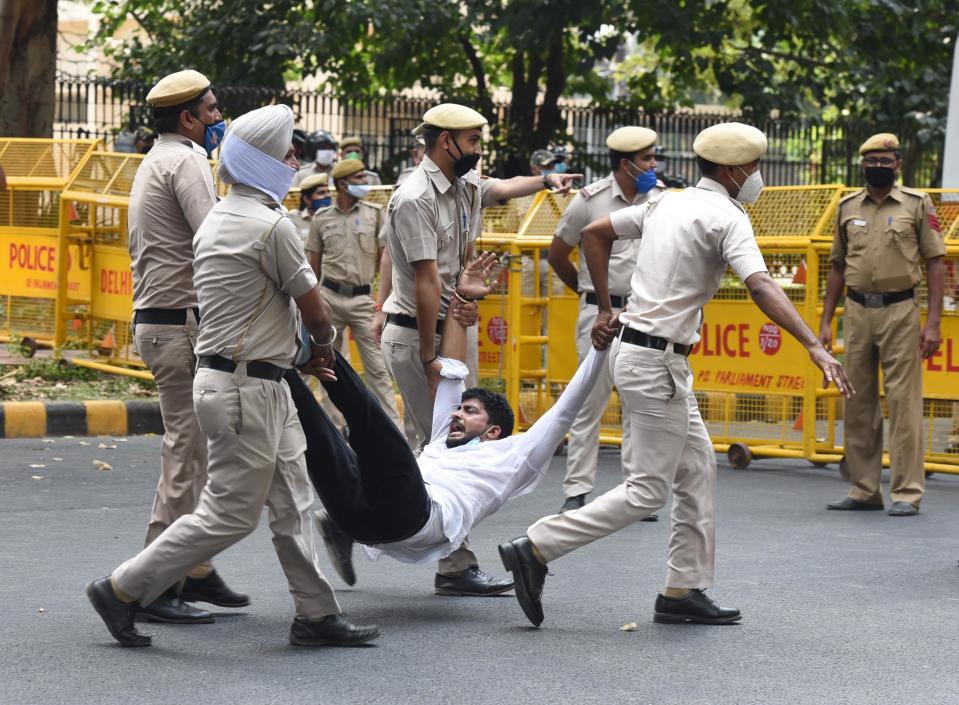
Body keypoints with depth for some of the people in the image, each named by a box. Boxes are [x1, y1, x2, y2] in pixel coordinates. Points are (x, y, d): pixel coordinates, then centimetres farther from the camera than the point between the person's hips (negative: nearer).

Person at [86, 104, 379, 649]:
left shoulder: (219, 220, 14)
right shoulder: (271, 225, -17)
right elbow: (316, 312, -10)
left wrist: (305, 348, 16)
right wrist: (325, 343, 12)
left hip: (263, 384, 10)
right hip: (247, 386, -10)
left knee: (292, 503, 13)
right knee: (231, 513, -4)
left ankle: (317, 614, 17)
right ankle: (123, 591, 3)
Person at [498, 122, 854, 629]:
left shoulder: (666, 204, 13)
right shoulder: (726, 217, -13)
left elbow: (594, 234, 19)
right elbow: (761, 287, -27)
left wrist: (606, 309, 21)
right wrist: (814, 346, -36)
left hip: (630, 345, 10)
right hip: (657, 362, -10)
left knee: (697, 469, 15)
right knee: (649, 490, -3)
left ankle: (684, 591, 17)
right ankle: (536, 547, -5)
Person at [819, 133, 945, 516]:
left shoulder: (917, 204, 2)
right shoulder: (848, 207, 12)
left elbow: (935, 263, 0)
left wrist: (933, 323, -8)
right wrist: (825, 322, 12)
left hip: (900, 311, -4)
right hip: (857, 312, 4)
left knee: (904, 401, -6)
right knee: (858, 403, 6)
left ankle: (907, 492, -3)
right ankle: (864, 489, 14)